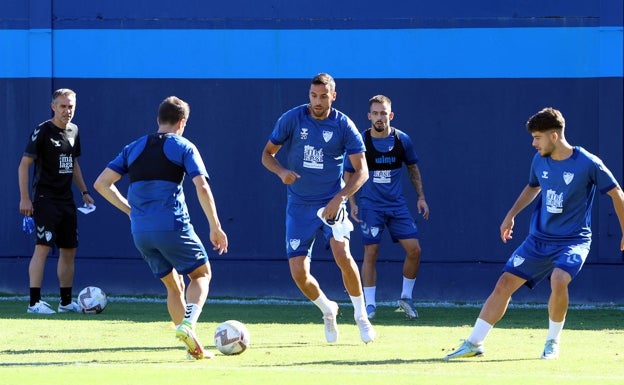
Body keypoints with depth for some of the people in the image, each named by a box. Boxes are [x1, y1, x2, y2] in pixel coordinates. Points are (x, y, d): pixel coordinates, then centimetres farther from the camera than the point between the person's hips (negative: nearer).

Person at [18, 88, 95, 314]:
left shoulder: (73, 131, 11)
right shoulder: (42, 131, -10)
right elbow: (24, 164, -11)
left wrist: (84, 191, 17)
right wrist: (24, 198, -17)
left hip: (66, 200, 7)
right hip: (45, 199, -7)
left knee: (69, 251, 10)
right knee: (43, 247, -15)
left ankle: (66, 302, 20)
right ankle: (34, 302, -15)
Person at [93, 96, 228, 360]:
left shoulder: (134, 148, 17)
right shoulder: (183, 147, 3)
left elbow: (101, 184, 14)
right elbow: (202, 187, -9)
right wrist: (216, 227, -4)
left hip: (140, 231, 5)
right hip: (172, 226, -5)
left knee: (174, 285, 17)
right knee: (201, 274, 12)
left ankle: (194, 347, 11)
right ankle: (188, 323, -15)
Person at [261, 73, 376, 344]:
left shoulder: (343, 126, -7)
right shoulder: (292, 119, -5)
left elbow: (361, 171, -7)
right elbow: (267, 154, 4)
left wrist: (339, 198, -21)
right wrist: (281, 171, -18)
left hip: (332, 202, -2)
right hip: (299, 206, 2)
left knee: (342, 254, -26)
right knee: (299, 273, -7)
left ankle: (361, 315, -5)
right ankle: (328, 311, 25)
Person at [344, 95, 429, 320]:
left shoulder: (402, 140, -1)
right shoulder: (361, 142, -8)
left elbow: (413, 168, 14)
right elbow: (348, 174, 2)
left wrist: (421, 197, 10)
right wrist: (352, 204, -4)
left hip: (397, 204, 3)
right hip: (370, 206, -3)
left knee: (414, 249, -4)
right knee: (370, 253, -6)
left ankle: (406, 297, 14)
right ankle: (370, 305, 2)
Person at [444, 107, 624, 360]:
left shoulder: (588, 164, -14)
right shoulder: (540, 160, 2)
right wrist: (511, 215, 20)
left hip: (573, 240, -5)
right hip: (539, 239, 5)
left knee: (558, 280, -32)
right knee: (504, 283, -3)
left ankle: (553, 341, -8)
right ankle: (474, 343, 3)